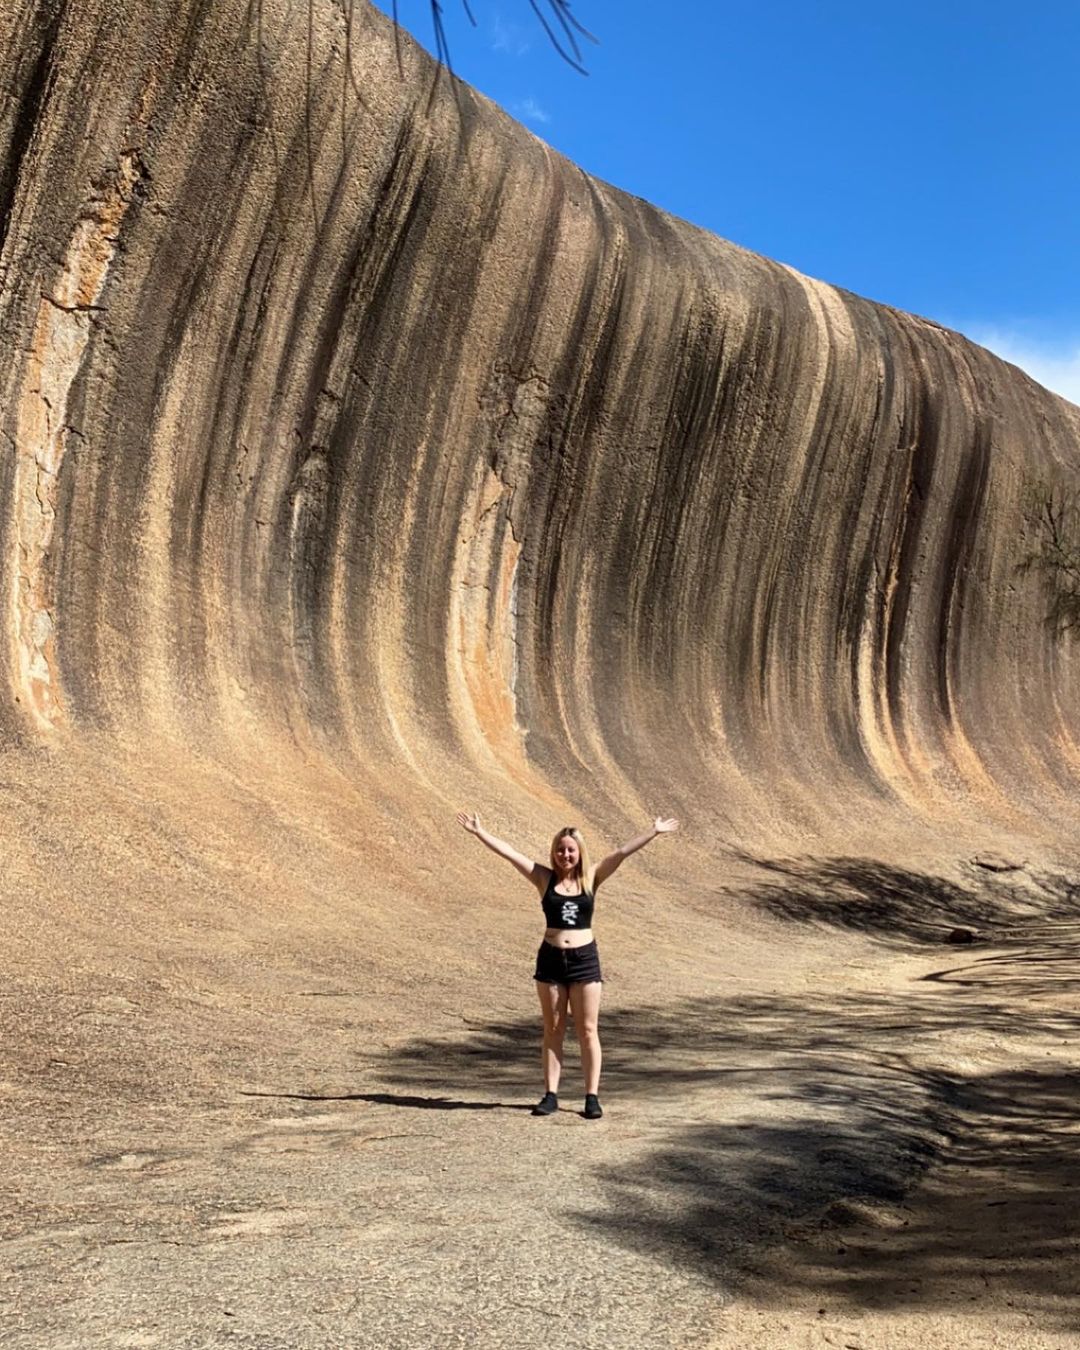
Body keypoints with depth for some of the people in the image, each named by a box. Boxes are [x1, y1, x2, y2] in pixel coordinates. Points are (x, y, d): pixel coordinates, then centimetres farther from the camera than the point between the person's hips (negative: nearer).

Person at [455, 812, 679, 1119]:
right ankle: (550, 1094, 16)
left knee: (587, 1030, 4)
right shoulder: (544, 878, 0)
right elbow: (509, 852, -4)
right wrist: (480, 833, -8)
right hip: (550, 959, 1)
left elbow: (622, 853, -6)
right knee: (552, 1030, 9)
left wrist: (654, 833, -10)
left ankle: (592, 1096, 10)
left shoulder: (591, 879, 0)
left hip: (585, 959, -1)